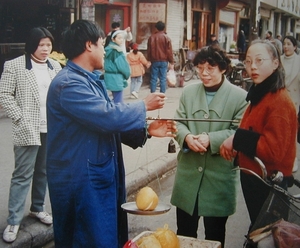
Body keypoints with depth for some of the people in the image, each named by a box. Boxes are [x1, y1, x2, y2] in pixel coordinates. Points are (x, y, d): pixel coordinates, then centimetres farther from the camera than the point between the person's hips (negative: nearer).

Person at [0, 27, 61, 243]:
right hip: (28, 130, -5)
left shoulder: (55, 66, 9)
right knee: (22, 175, -2)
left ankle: (37, 208, 32)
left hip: (52, 129, 5)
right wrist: (20, 119, -13)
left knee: (43, 172, 15)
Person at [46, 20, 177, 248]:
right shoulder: (68, 83, -21)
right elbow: (109, 116, -28)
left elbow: (109, 125, 14)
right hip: (81, 181, -10)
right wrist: (144, 106, -11)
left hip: (102, 176, 10)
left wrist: (146, 130, 1)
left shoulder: (93, 80, 13)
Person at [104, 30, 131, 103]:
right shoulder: (116, 51, -18)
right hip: (116, 78, -10)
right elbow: (122, 65, -16)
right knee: (118, 102, -5)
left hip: (110, 77, 10)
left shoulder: (109, 49, 11)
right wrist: (127, 74, 2)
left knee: (116, 101, 19)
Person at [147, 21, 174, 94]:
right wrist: (171, 62, 2)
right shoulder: (166, 38, -3)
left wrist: (149, 60, 14)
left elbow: (149, 50, 5)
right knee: (163, 78, 2)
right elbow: (169, 51, -3)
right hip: (164, 61, -1)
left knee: (153, 78, 4)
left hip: (154, 61, 1)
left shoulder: (151, 37, 2)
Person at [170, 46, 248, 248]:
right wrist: (187, 137, -20)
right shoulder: (189, 92, 6)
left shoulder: (240, 96, -7)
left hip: (220, 176, -3)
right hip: (188, 173, 4)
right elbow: (178, 123, 3)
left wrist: (211, 140, -26)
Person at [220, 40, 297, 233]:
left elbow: (273, 150, -27)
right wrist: (235, 146, -3)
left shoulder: (280, 101, -22)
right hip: (253, 177, 9)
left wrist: (237, 139, -22)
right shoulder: (260, 94, 7)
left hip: (268, 184, -9)